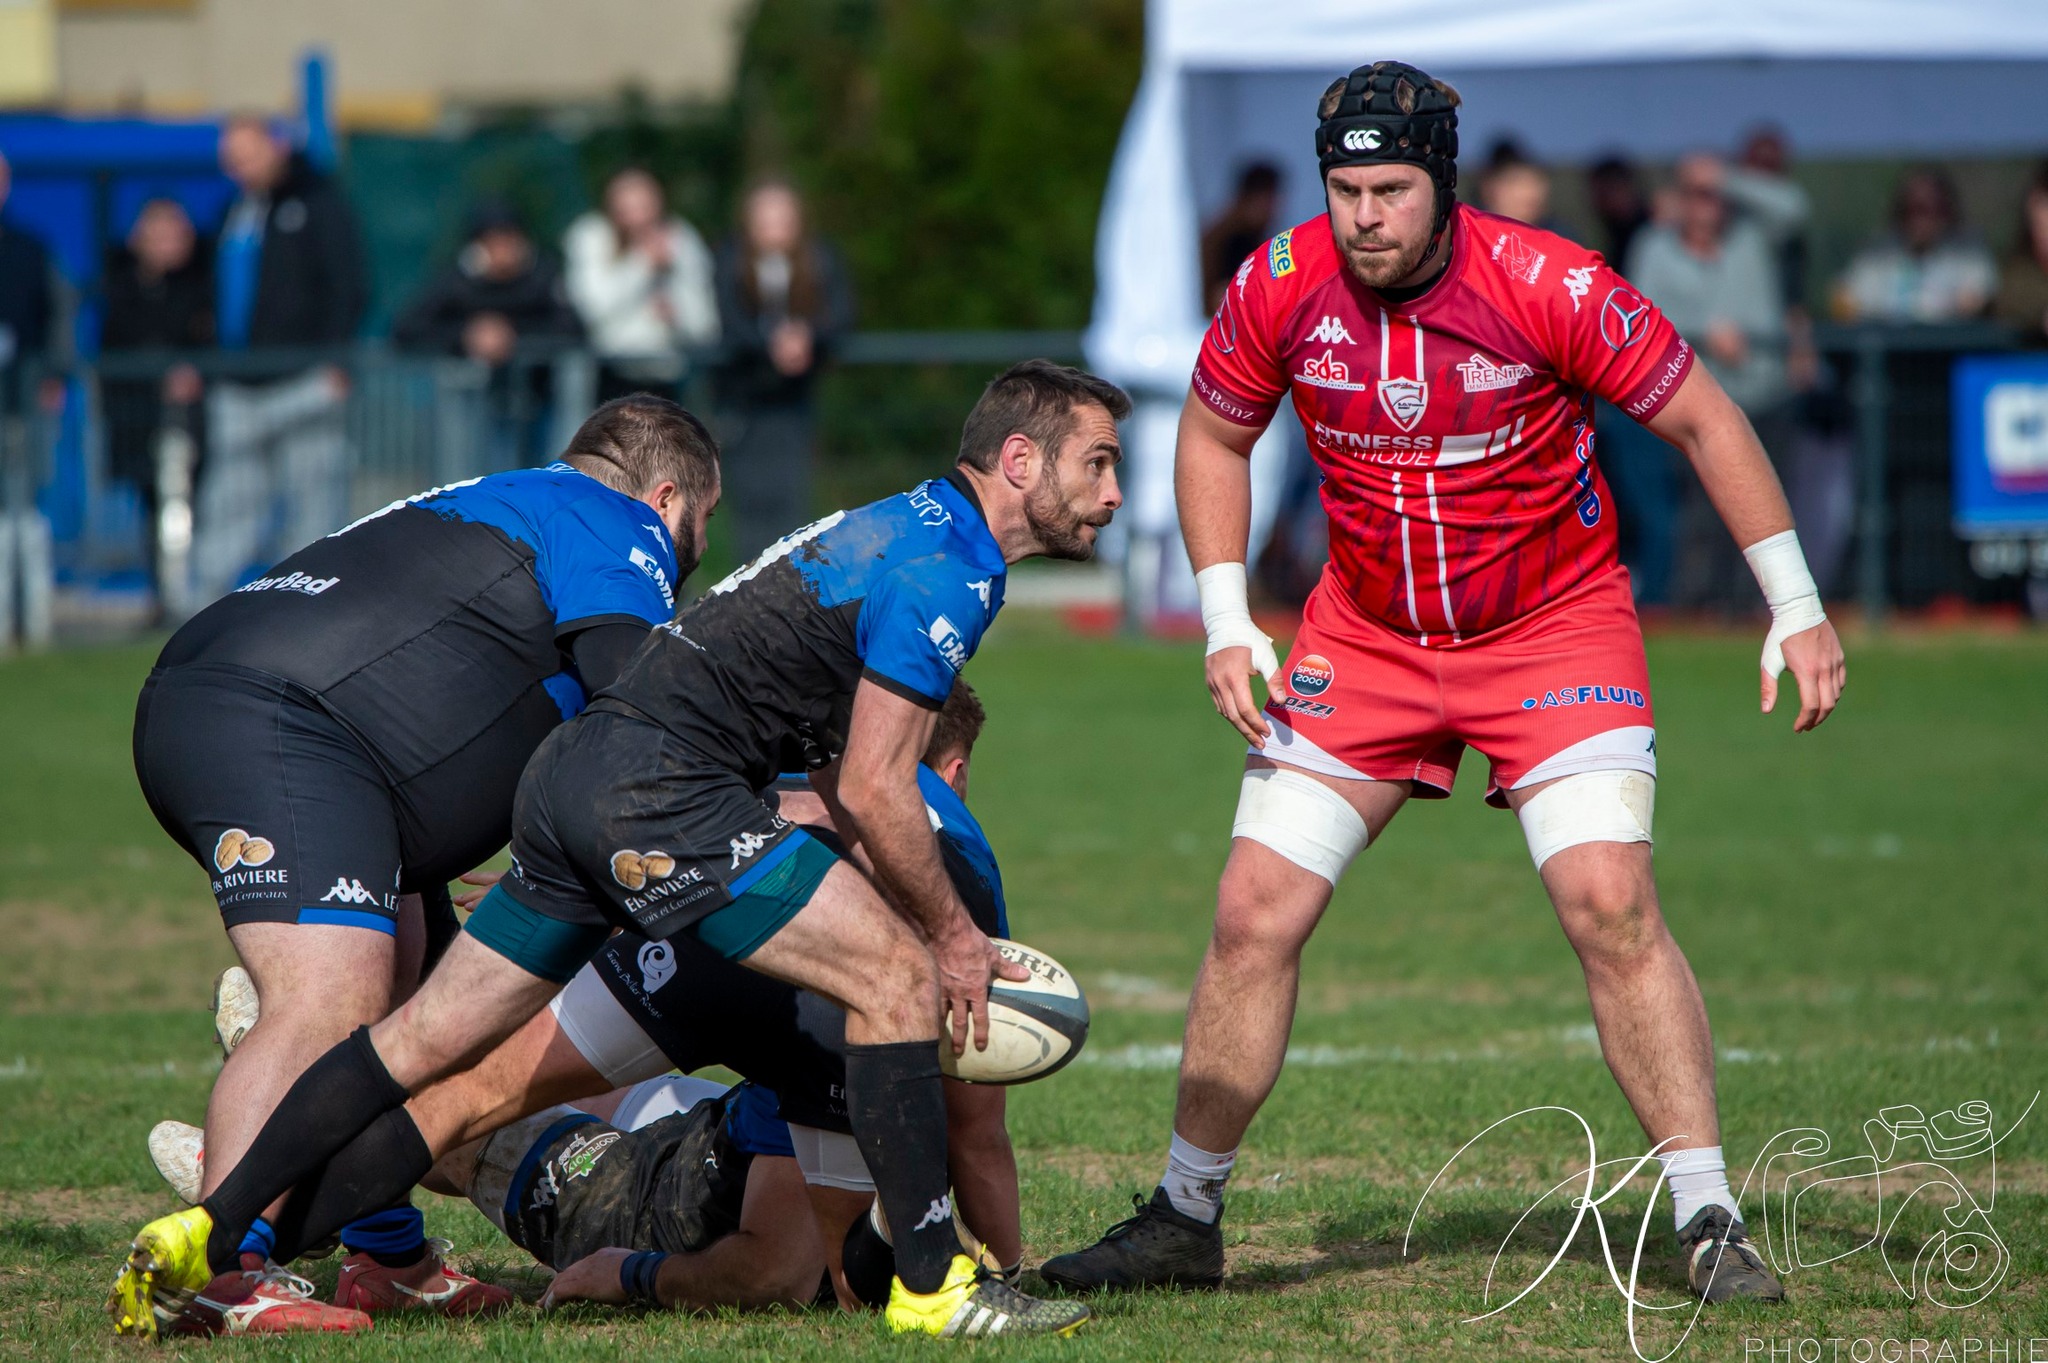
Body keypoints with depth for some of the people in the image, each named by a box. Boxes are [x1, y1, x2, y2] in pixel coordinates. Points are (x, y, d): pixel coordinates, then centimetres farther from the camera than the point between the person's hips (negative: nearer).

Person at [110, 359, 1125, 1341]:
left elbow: (841, 771, 27)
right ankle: (931, 1285, -6)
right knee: (895, 977, -9)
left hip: (573, 774, 10)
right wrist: (952, 935, -1)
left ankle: (200, 1242, 13)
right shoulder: (946, 571, -10)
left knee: (426, 1039, 12)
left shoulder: (897, 534, 22)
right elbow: (872, 790, -13)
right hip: (657, 787, -10)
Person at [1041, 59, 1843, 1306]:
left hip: (1556, 629, -3)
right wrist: (1226, 623, -3)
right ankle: (1186, 1219, 11)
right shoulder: (1282, 290, -12)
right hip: (1365, 636, 3)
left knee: (1611, 904, -18)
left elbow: (1702, 418, -10)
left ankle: (1709, 1222, -11)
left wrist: (1796, 606, -10)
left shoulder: (1546, 287, -21)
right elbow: (1213, 438, 7)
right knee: (1256, 911, -3)